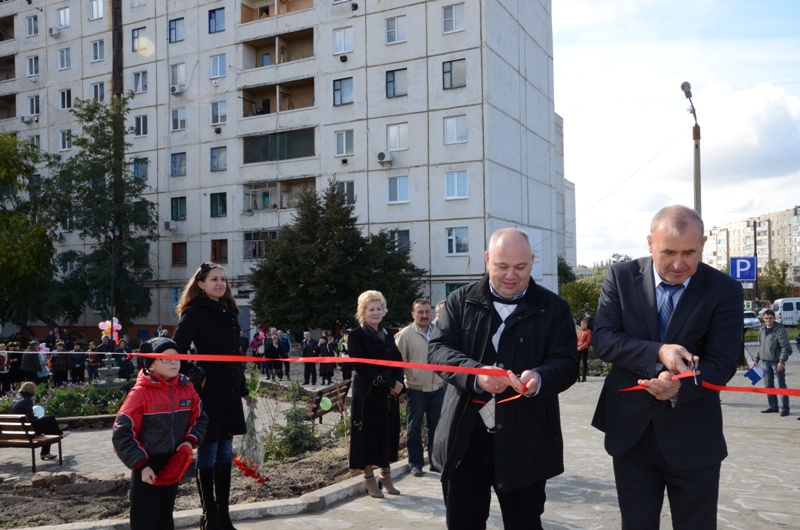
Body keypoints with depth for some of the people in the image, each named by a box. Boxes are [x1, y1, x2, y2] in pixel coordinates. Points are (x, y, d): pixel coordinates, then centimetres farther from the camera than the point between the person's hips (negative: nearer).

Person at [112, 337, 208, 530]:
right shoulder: (140, 392, -17)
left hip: (173, 464, 5)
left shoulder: (186, 387, -3)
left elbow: (199, 418, 10)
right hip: (147, 467, -4)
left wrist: (189, 442, -7)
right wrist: (141, 464, -16)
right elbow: (122, 433, -15)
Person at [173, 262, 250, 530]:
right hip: (208, 390, -7)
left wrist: (245, 390, 17)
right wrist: (195, 375, -15)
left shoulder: (228, 311, 12)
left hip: (229, 389, 7)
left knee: (225, 451, 11)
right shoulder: (194, 312, -10)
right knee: (208, 452, 0)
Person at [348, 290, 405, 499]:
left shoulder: (387, 334, 12)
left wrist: (398, 384, -9)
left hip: (390, 393, 6)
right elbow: (361, 366, -15)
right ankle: (369, 479, 12)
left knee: (389, 433, 9)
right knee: (369, 434, 0)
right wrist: (389, 383, -16)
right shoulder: (356, 335, -7)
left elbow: (398, 361, 10)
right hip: (368, 393, -6)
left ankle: (386, 475, 22)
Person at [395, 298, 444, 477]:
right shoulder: (405, 334, -8)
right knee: (414, 427, 5)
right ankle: (415, 463, 17)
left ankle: (436, 461, 25)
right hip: (415, 389, -4)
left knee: (436, 426, 12)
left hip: (438, 388, 4)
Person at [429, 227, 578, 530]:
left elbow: (566, 364, -3)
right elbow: (438, 349, -5)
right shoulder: (460, 302, 4)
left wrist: (540, 378, -27)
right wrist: (476, 373, -25)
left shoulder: (554, 308, 3)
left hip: (525, 441, -1)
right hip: (465, 435, 1)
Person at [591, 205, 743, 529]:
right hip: (630, 430, 1)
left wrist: (680, 388, -30)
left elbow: (722, 364, -10)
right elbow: (602, 339, -10)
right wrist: (657, 352, -26)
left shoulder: (725, 290, -7)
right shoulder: (621, 278, -4)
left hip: (693, 436, -1)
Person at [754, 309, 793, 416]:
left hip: (777, 362, -7)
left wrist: (782, 361, -23)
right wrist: (757, 359, 18)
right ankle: (773, 406, 21)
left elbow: (786, 347, -16)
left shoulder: (780, 330, -12)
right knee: (768, 385, 11)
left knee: (781, 385, -1)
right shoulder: (762, 330, 9)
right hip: (765, 362, 7)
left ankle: (785, 408, 4)